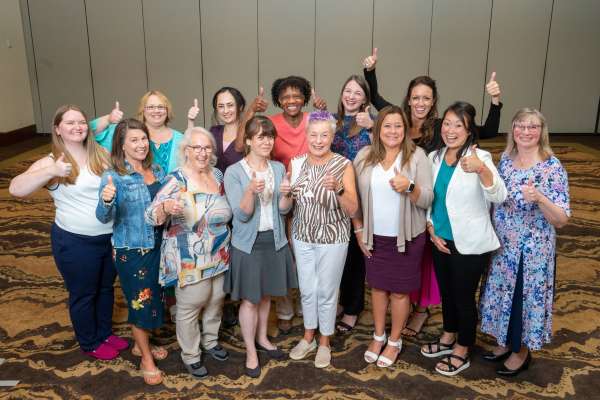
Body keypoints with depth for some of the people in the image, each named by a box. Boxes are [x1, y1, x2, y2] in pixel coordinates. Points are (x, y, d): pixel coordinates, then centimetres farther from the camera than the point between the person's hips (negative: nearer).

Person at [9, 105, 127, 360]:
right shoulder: (51, 162, -11)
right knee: (83, 294, 14)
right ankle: (90, 343, 35)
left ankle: (105, 333, 44)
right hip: (76, 242, -5)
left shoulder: (100, 155, 2)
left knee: (106, 288, 22)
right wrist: (51, 172, -34)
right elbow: (16, 189, -23)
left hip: (110, 237, 5)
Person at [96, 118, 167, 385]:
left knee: (154, 297, 19)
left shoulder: (157, 171, 2)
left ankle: (141, 344, 43)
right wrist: (106, 200, -43)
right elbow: (104, 218, -24)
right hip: (130, 251, -6)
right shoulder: (113, 177, -16)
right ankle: (146, 360, 26)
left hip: (157, 247, 6)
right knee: (140, 301, 6)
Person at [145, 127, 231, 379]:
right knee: (190, 307, 8)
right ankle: (190, 356, 29)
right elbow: (152, 216, -21)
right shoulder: (176, 180, -17)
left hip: (218, 256, 6)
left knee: (216, 300, 21)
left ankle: (210, 340, 45)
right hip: (189, 260, -6)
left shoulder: (218, 174, 2)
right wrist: (166, 208, -40)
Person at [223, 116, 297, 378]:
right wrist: (251, 191, -35)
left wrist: (285, 194, -21)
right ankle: (250, 351, 22)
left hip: (274, 240, 4)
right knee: (249, 299, 5)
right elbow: (242, 215, -17)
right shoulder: (233, 172, -12)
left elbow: (284, 210, 0)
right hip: (247, 243, -4)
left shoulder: (279, 168, 1)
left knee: (266, 294, 19)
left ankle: (262, 339, 39)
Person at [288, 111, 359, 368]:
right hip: (302, 237, 4)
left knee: (327, 292, 10)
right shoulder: (296, 163, -2)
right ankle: (308, 337, 38)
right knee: (307, 290, 16)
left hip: (332, 239, -3)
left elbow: (352, 210, -16)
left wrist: (338, 189, -33)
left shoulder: (343, 165, -13)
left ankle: (324, 343, 31)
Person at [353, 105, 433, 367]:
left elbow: (427, 200, -11)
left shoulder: (417, 155, -8)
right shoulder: (364, 156, -1)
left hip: (406, 238, -2)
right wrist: (358, 230, 3)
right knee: (378, 287, 16)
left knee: (399, 291, 9)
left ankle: (394, 341, 30)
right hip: (374, 237, 3)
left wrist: (409, 187, -30)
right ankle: (378, 336, 36)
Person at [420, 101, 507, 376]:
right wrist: (431, 229, 0)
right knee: (446, 291, 21)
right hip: (441, 240, 6)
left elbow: (499, 197, -30)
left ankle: (462, 352, 30)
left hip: (470, 244, -5)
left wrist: (481, 170, -48)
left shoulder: (479, 157, -17)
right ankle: (448, 338, 44)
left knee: (463, 296, 9)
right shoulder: (434, 157, 1)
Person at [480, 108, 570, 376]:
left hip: (533, 251, -5)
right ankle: (506, 342, 41)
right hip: (502, 246, 5)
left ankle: (522, 351, 34)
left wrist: (539, 198, -34)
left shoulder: (553, 167, -17)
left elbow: (561, 220, -19)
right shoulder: (505, 159, 0)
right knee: (504, 293, 19)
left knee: (525, 297, 11)